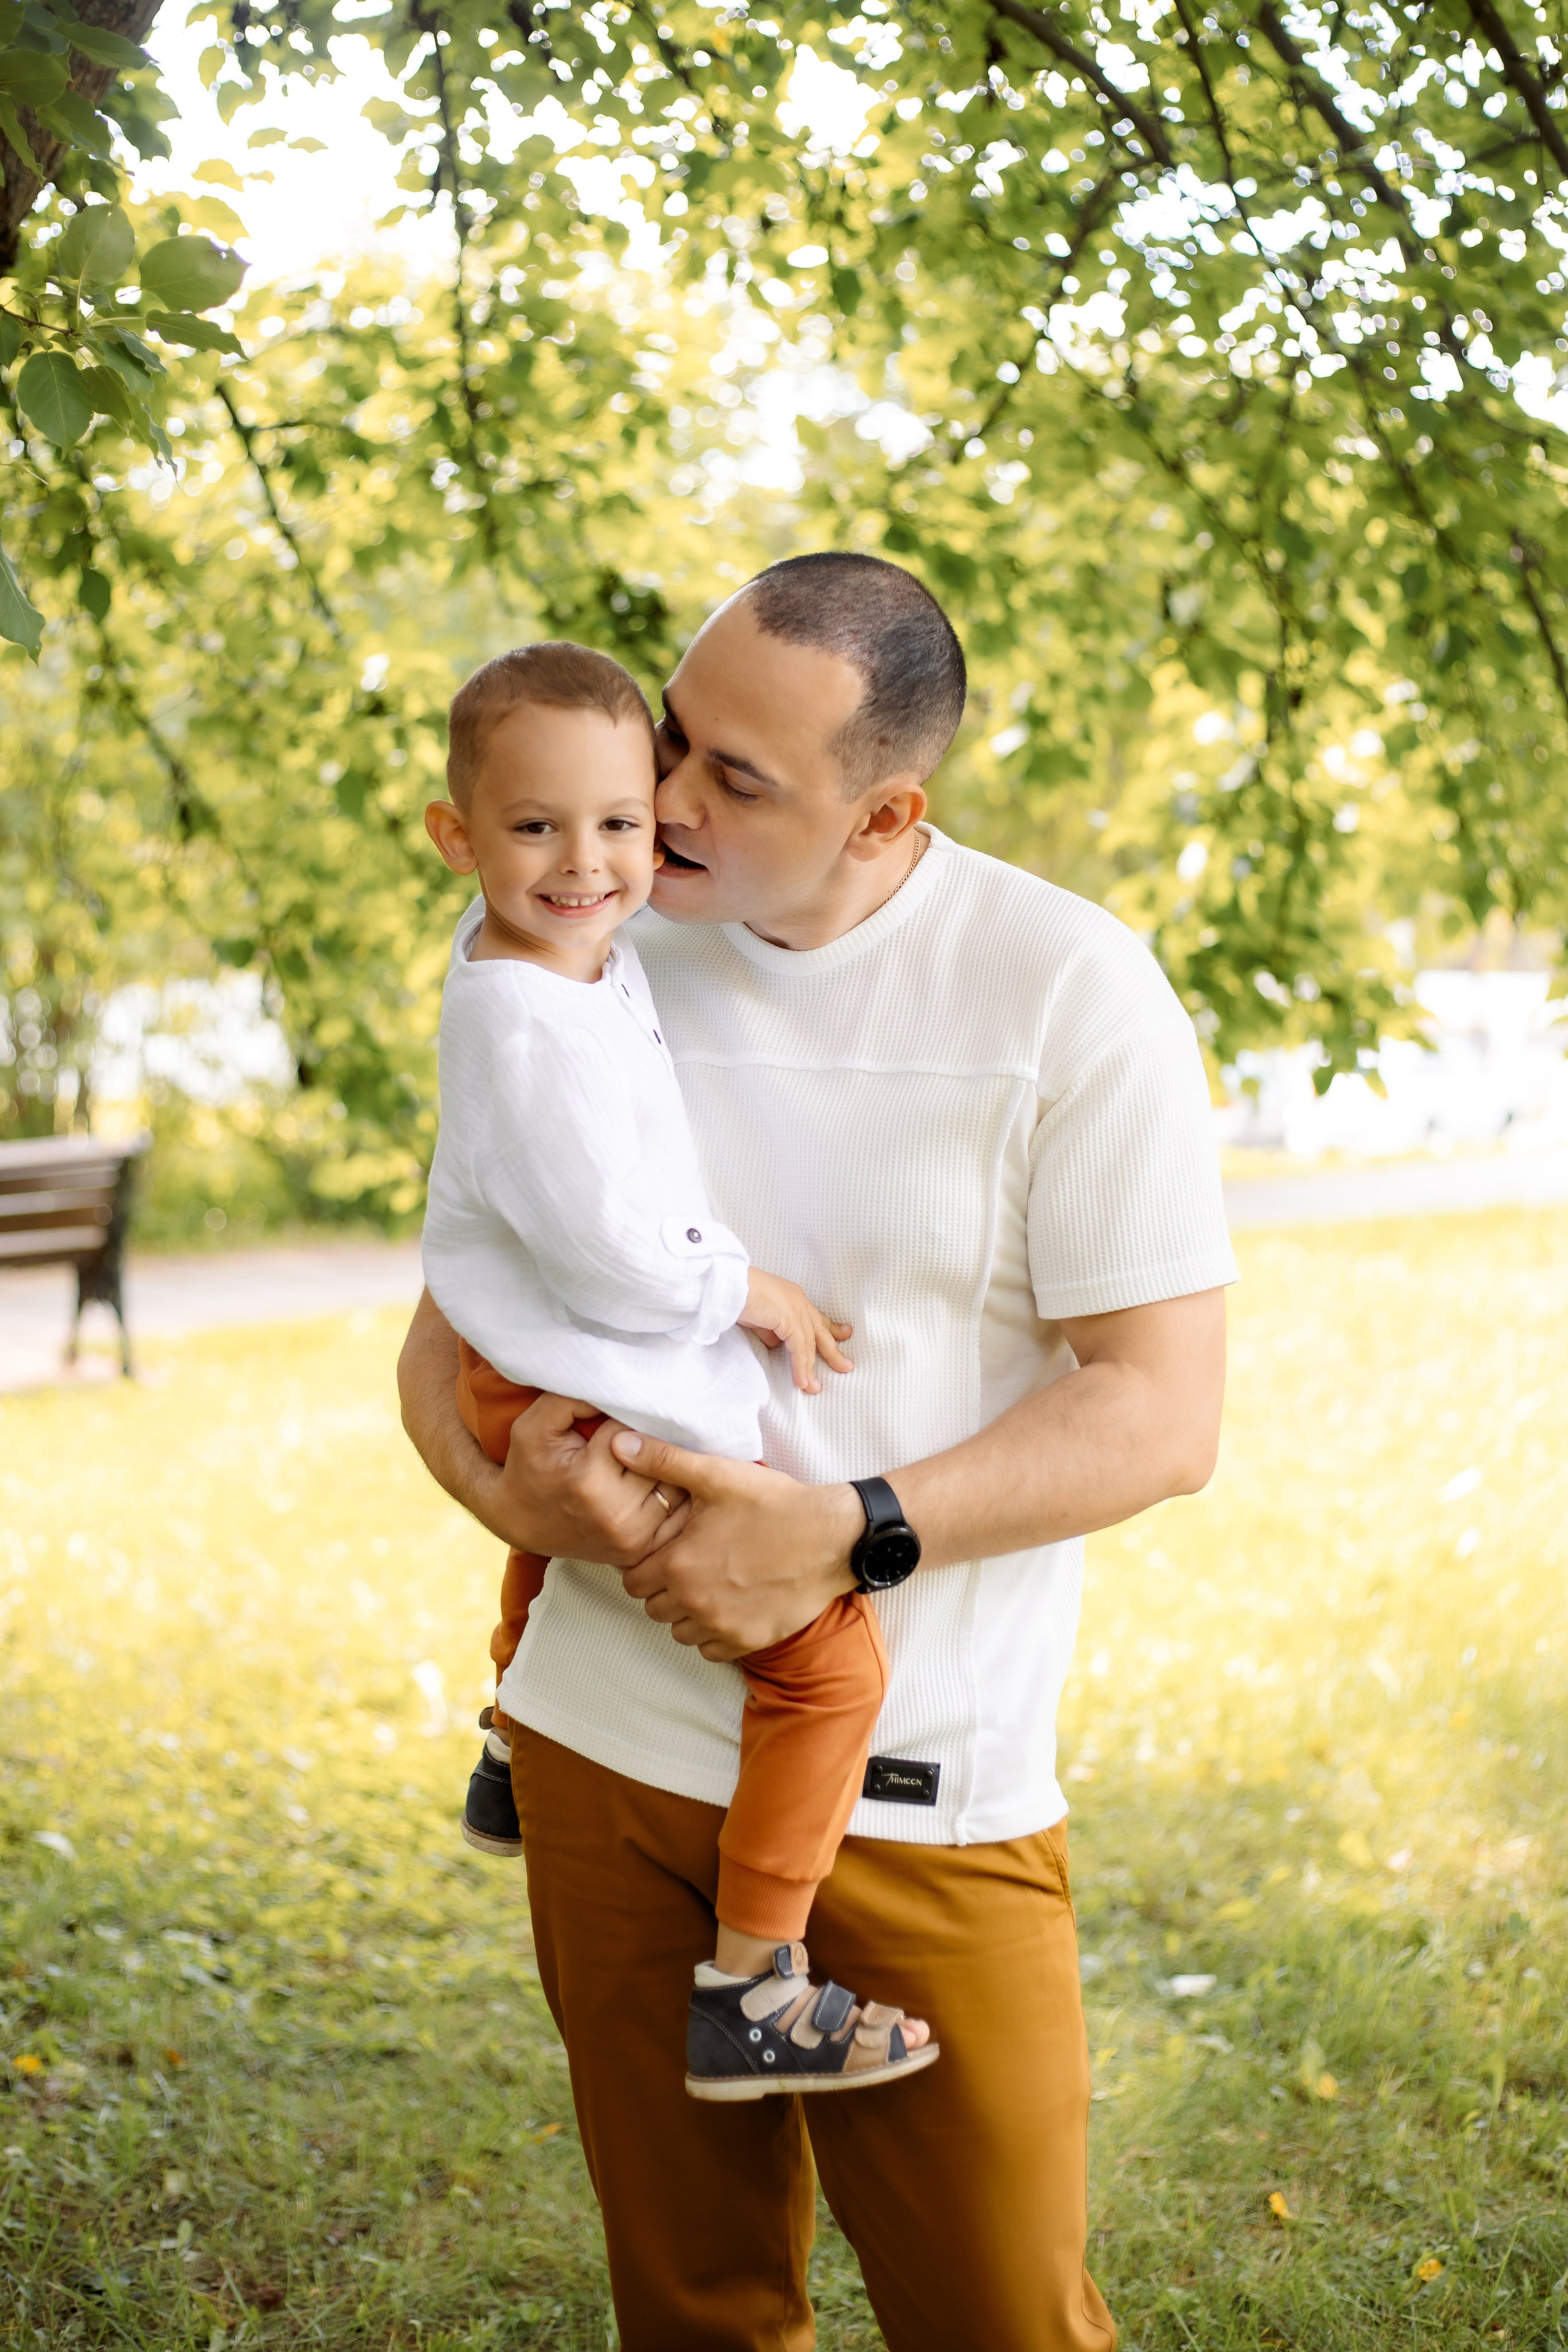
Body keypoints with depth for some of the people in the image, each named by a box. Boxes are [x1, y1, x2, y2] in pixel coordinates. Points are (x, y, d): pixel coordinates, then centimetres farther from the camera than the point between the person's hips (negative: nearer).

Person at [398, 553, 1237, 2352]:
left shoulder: (1067, 991, -9)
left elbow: (1164, 1410, -11)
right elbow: (447, 1334, 11)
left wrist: (848, 1534, -21)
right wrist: (506, 1484, -12)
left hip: (916, 1790, -3)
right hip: (608, 1745, 4)